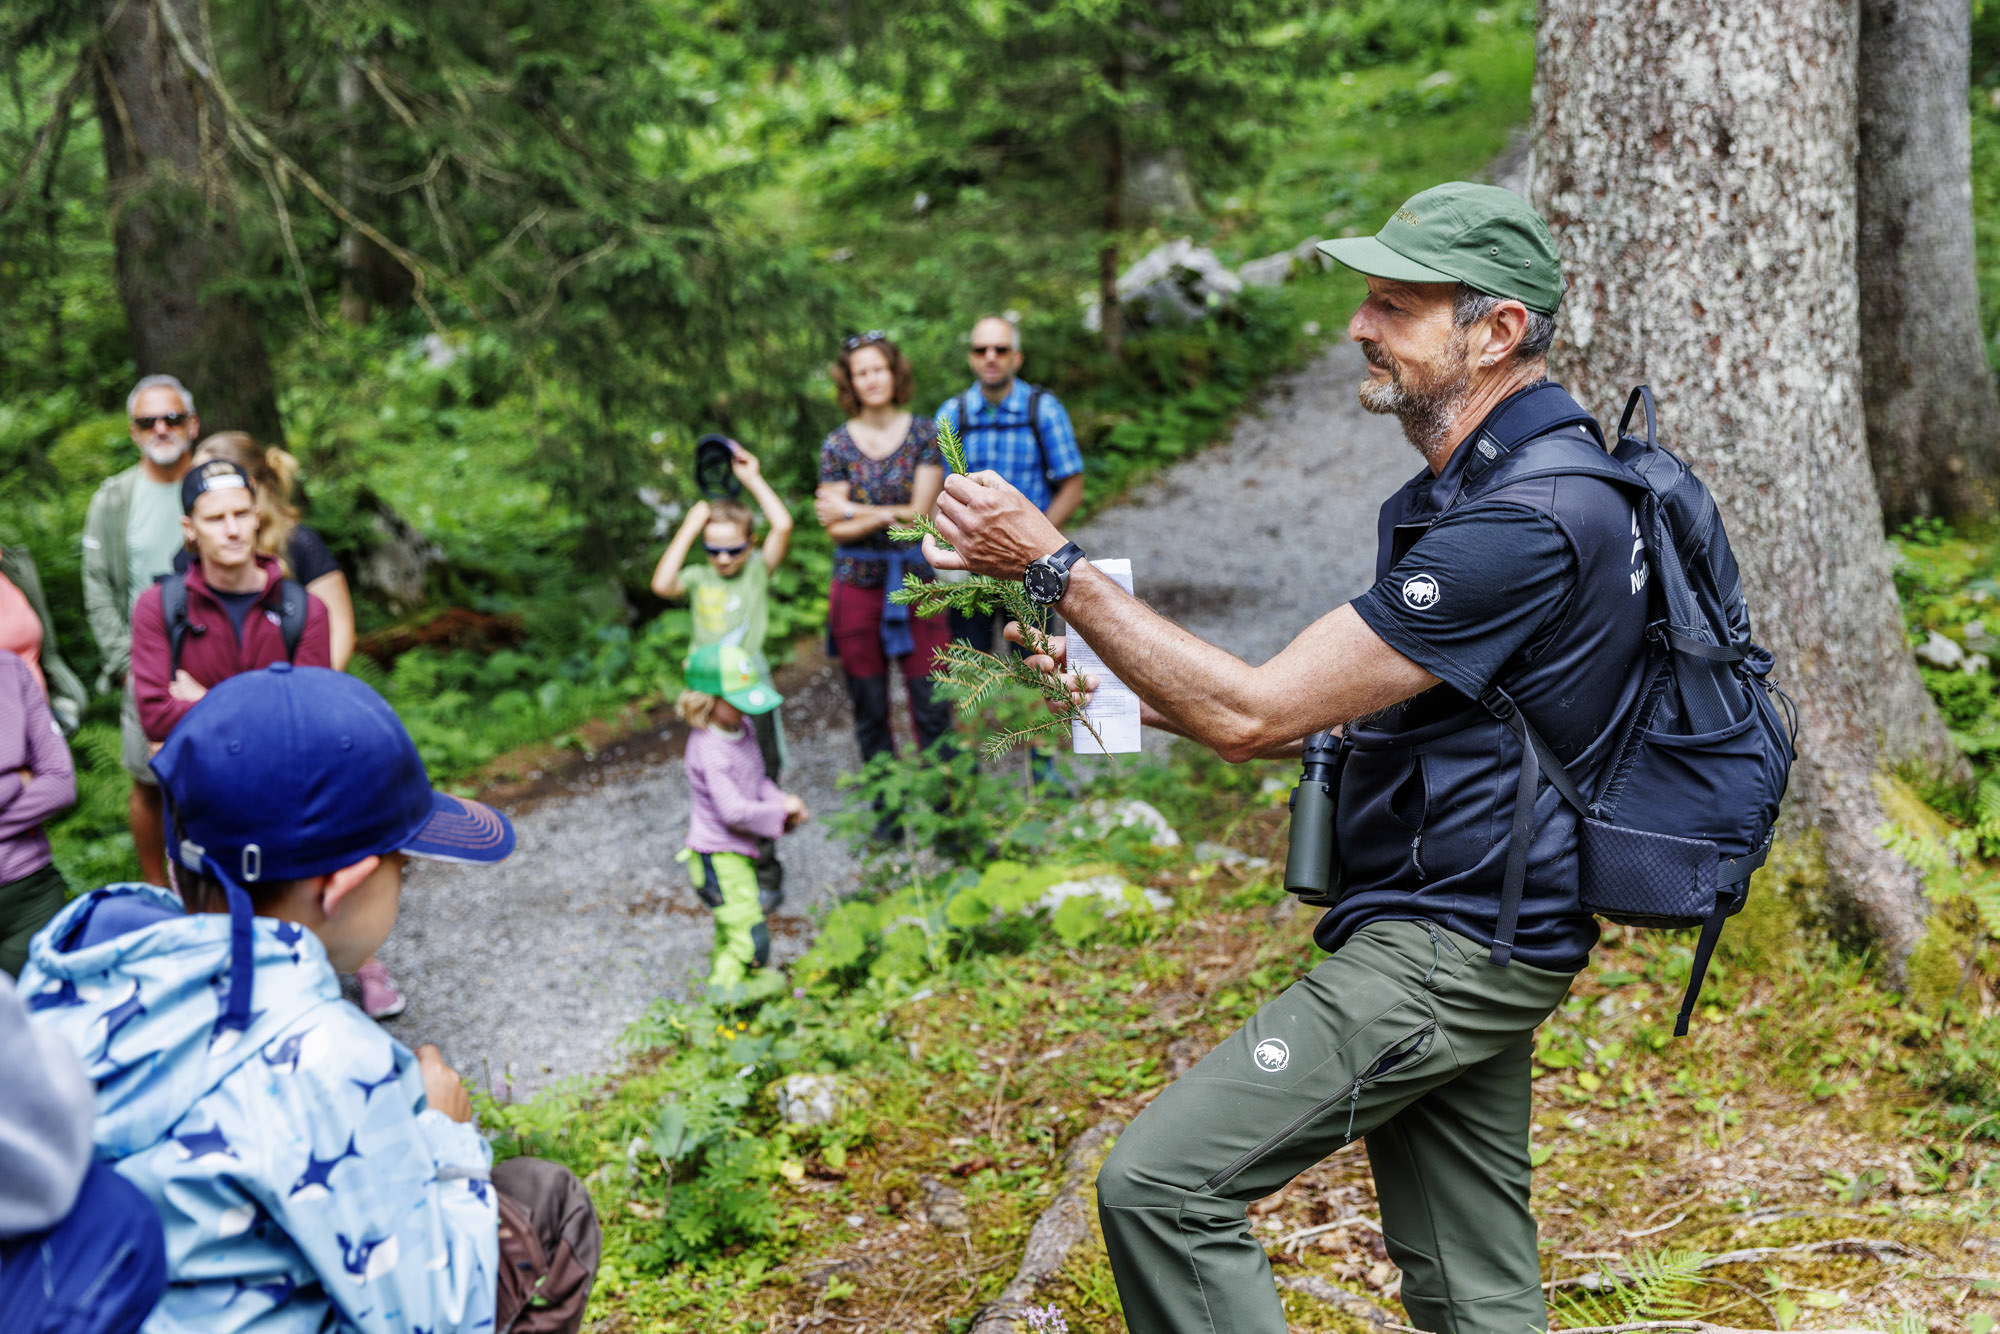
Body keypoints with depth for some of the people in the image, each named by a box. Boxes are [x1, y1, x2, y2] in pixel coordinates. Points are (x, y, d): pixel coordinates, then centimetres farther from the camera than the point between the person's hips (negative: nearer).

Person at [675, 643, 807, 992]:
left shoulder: (741, 729, 4)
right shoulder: (710, 751, -25)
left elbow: (758, 780, 16)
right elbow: (733, 811, -29)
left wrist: (782, 802, -3)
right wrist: (782, 810, -18)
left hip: (739, 853, 9)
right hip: (719, 858, -9)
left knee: (730, 938, 22)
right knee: (750, 941, -12)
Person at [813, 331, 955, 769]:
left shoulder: (923, 434, 2)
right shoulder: (837, 445, 2)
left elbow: (921, 512, -7)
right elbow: (837, 531, -4)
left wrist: (852, 510, -6)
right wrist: (892, 515, -16)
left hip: (914, 580, -1)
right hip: (857, 584, 1)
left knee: (932, 705, -4)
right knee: (869, 708, 7)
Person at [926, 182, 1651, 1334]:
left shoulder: (1522, 523, -22)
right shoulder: (1488, 483, 13)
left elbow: (1256, 716, -22)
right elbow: (1336, 709, 17)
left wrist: (1057, 568, -17)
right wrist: (1124, 690, 8)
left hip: (1449, 947, -10)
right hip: (1462, 937, 10)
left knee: (1163, 1182, -13)